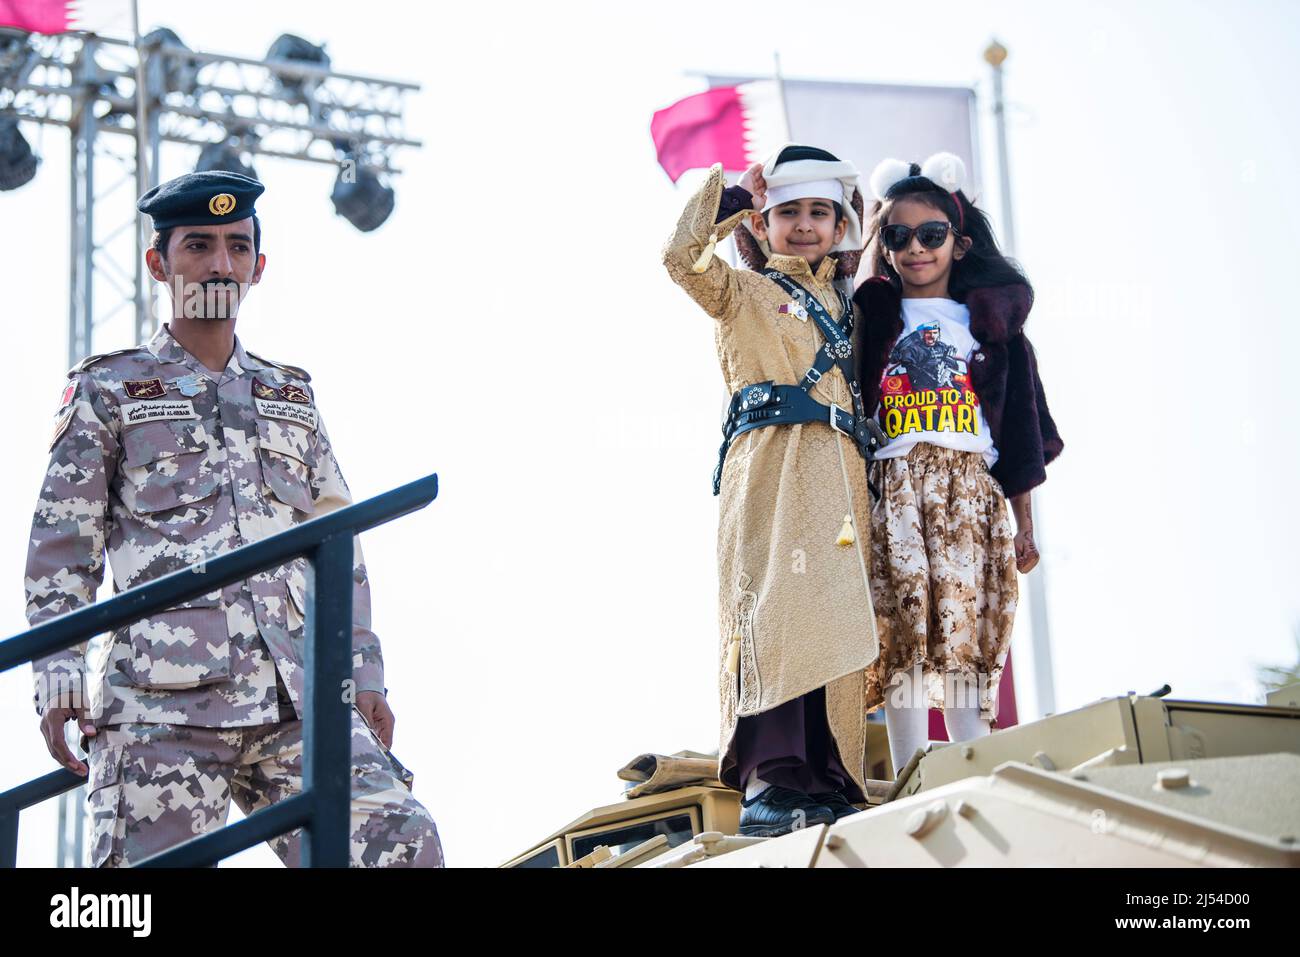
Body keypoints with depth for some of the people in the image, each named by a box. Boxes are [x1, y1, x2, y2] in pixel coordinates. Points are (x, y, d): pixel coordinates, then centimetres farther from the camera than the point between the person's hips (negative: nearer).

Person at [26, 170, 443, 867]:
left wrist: (365, 674, 15)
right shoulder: (108, 390, 14)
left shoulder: (292, 397, 25)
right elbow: (61, 546, 7)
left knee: (404, 843, -18)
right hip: (164, 701, -3)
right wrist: (60, 676, -5)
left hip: (297, 696, 3)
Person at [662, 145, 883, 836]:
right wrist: (735, 194, 4)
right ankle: (770, 781, -22)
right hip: (769, 467, -5)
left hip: (840, 469, 5)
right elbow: (684, 257, -3)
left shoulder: (839, 298, 27)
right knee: (774, 608, -18)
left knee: (836, 618, -3)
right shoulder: (742, 293, 12)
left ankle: (828, 779, -4)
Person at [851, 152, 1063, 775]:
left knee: (969, 631, -4)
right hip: (892, 487, -1)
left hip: (972, 489, 1)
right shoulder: (868, 319, 13)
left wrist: (1024, 523, 10)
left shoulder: (992, 320, 15)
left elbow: (1019, 428, 14)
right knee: (902, 632, -10)